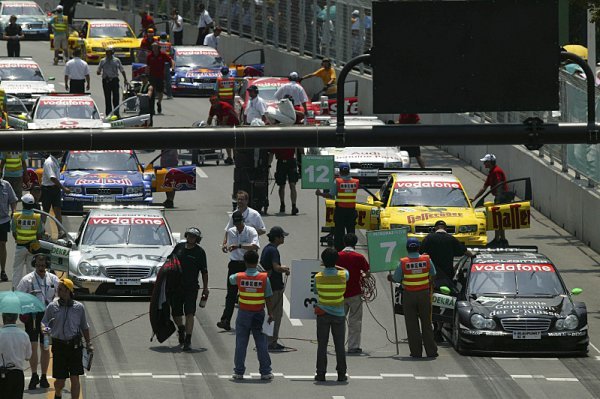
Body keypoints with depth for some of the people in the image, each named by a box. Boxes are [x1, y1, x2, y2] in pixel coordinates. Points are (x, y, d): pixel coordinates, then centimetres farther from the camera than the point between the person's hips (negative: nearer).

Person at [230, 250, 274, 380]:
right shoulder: (264, 278, -10)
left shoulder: (239, 277, -7)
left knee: (241, 344, 7)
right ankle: (265, 372, 9)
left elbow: (230, 279, 18)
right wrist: (271, 314, 3)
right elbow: (268, 298, -6)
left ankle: (239, 371, 8)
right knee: (261, 343, 6)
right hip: (259, 314, 0)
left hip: (244, 314, 0)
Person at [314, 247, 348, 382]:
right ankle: (341, 374, 7)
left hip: (323, 314, 0)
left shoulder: (318, 277, -9)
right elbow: (346, 271, 16)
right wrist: (334, 266, 22)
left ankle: (321, 374, 4)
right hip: (339, 315, 0)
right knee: (339, 346, 6)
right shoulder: (343, 275, -8)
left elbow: (315, 291, 6)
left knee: (322, 345, 5)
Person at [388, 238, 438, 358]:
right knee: (426, 324, 10)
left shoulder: (403, 263, -12)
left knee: (412, 326, 5)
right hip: (424, 294, 2)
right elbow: (433, 274, 6)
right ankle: (431, 351, 10)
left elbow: (396, 279, -4)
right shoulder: (427, 260, -7)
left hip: (409, 295, -2)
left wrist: (390, 277, 18)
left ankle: (416, 352, 4)